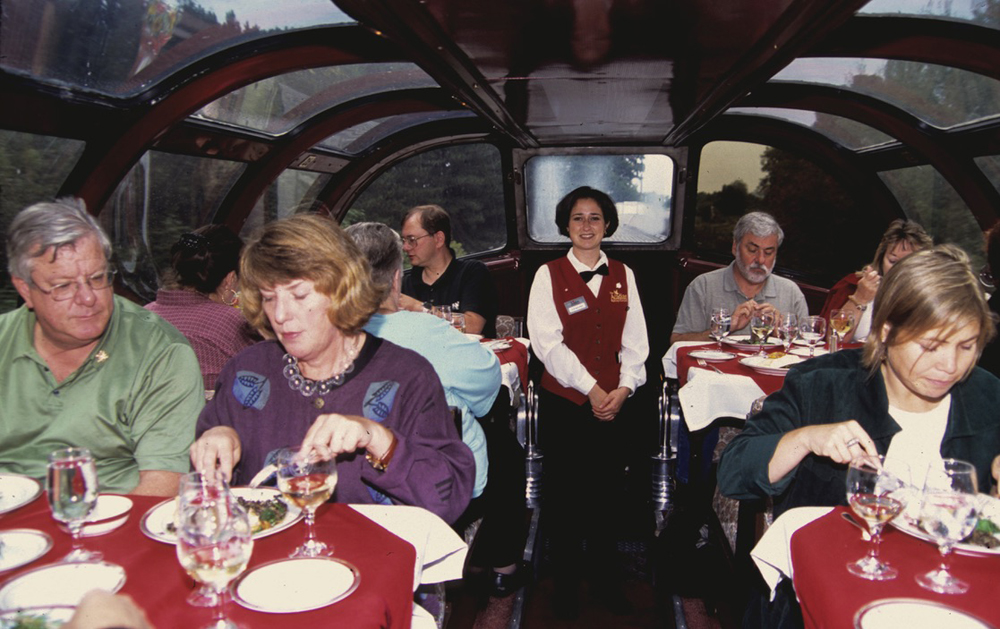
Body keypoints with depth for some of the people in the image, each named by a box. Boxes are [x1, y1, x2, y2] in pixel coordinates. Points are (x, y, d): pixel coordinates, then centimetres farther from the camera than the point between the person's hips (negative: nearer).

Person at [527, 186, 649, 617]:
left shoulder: (623, 276, 9)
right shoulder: (549, 275, -1)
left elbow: (635, 340, 7)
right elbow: (547, 342, -9)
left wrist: (623, 388, -7)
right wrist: (590, 388, -13)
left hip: (613, 402, 2)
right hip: (563, 401, -2)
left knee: (606, 490, 8)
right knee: (565, 493, 6)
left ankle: (607, 577, 26)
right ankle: (566, 582, 23)